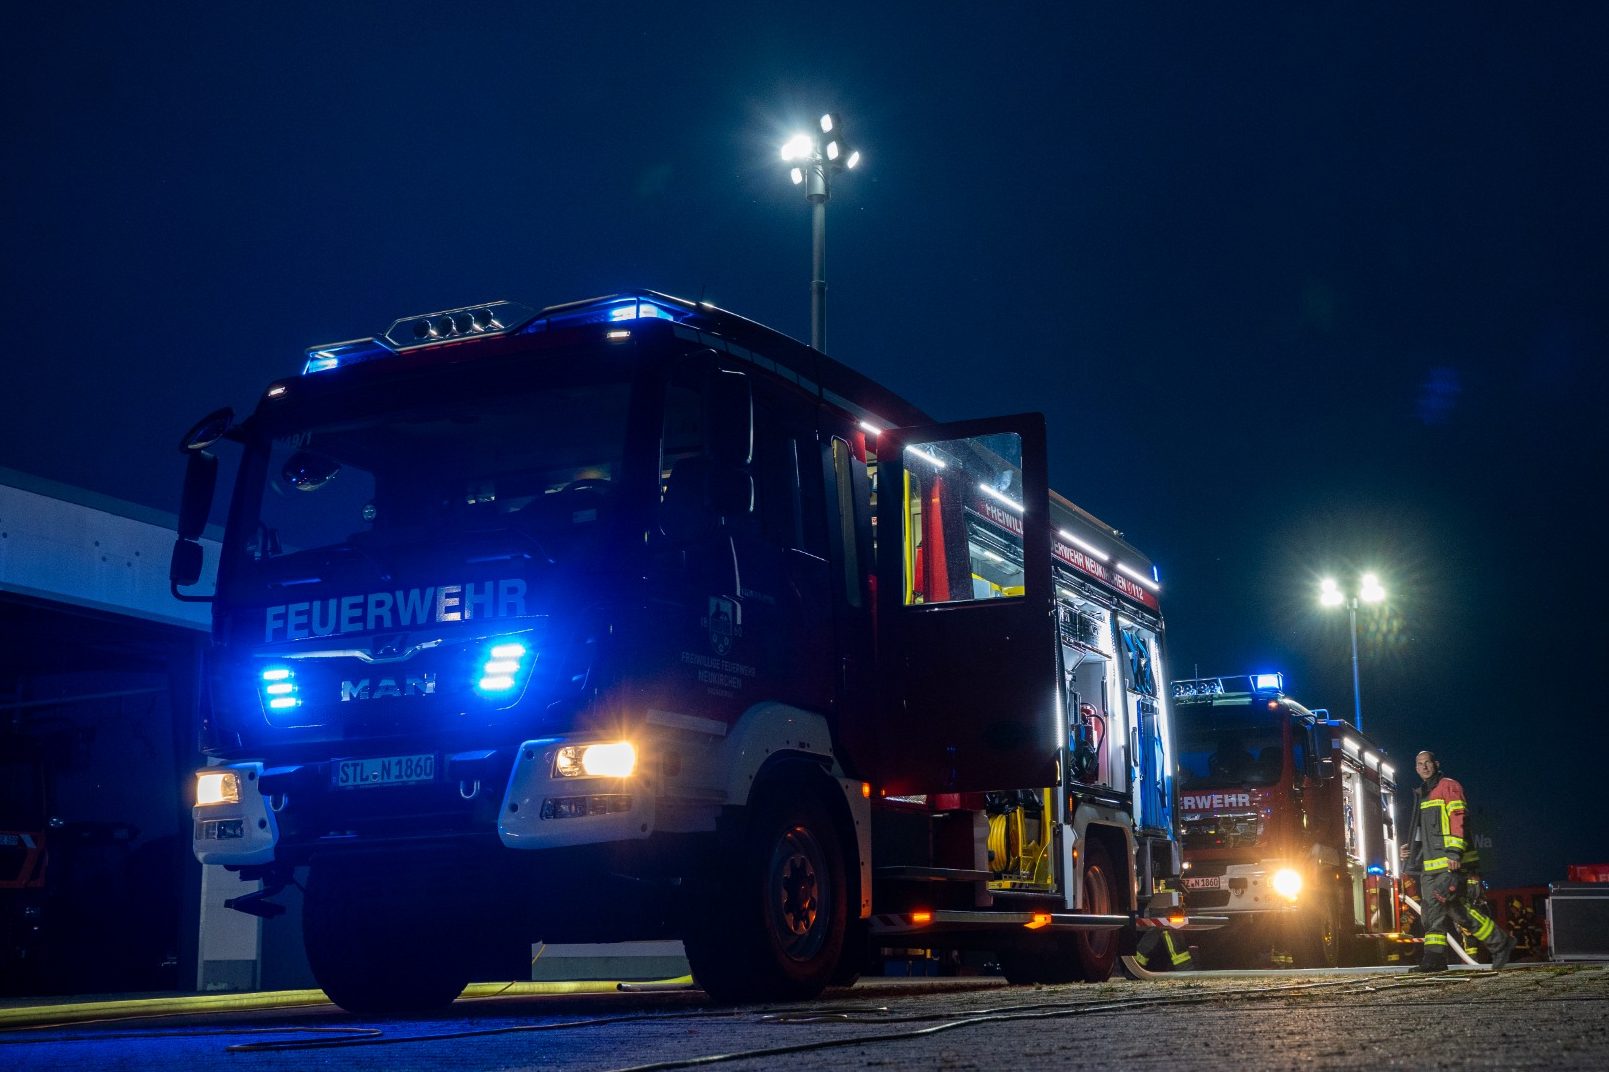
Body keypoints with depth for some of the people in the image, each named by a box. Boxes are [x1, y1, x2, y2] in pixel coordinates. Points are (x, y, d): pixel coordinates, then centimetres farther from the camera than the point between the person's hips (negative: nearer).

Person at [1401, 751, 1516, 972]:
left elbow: (1458, 819, -12)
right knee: (1432, 908, 1)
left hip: (1448, 862, -9)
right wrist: (1413, 847, 23)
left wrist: (1454, 851, -21)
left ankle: (1500, 942, -3)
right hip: (1429, 863, 9)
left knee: (1454, 906, -14)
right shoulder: (1421, 794, 24)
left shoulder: (1449, 786, -1)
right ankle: (1434, 958, -1)